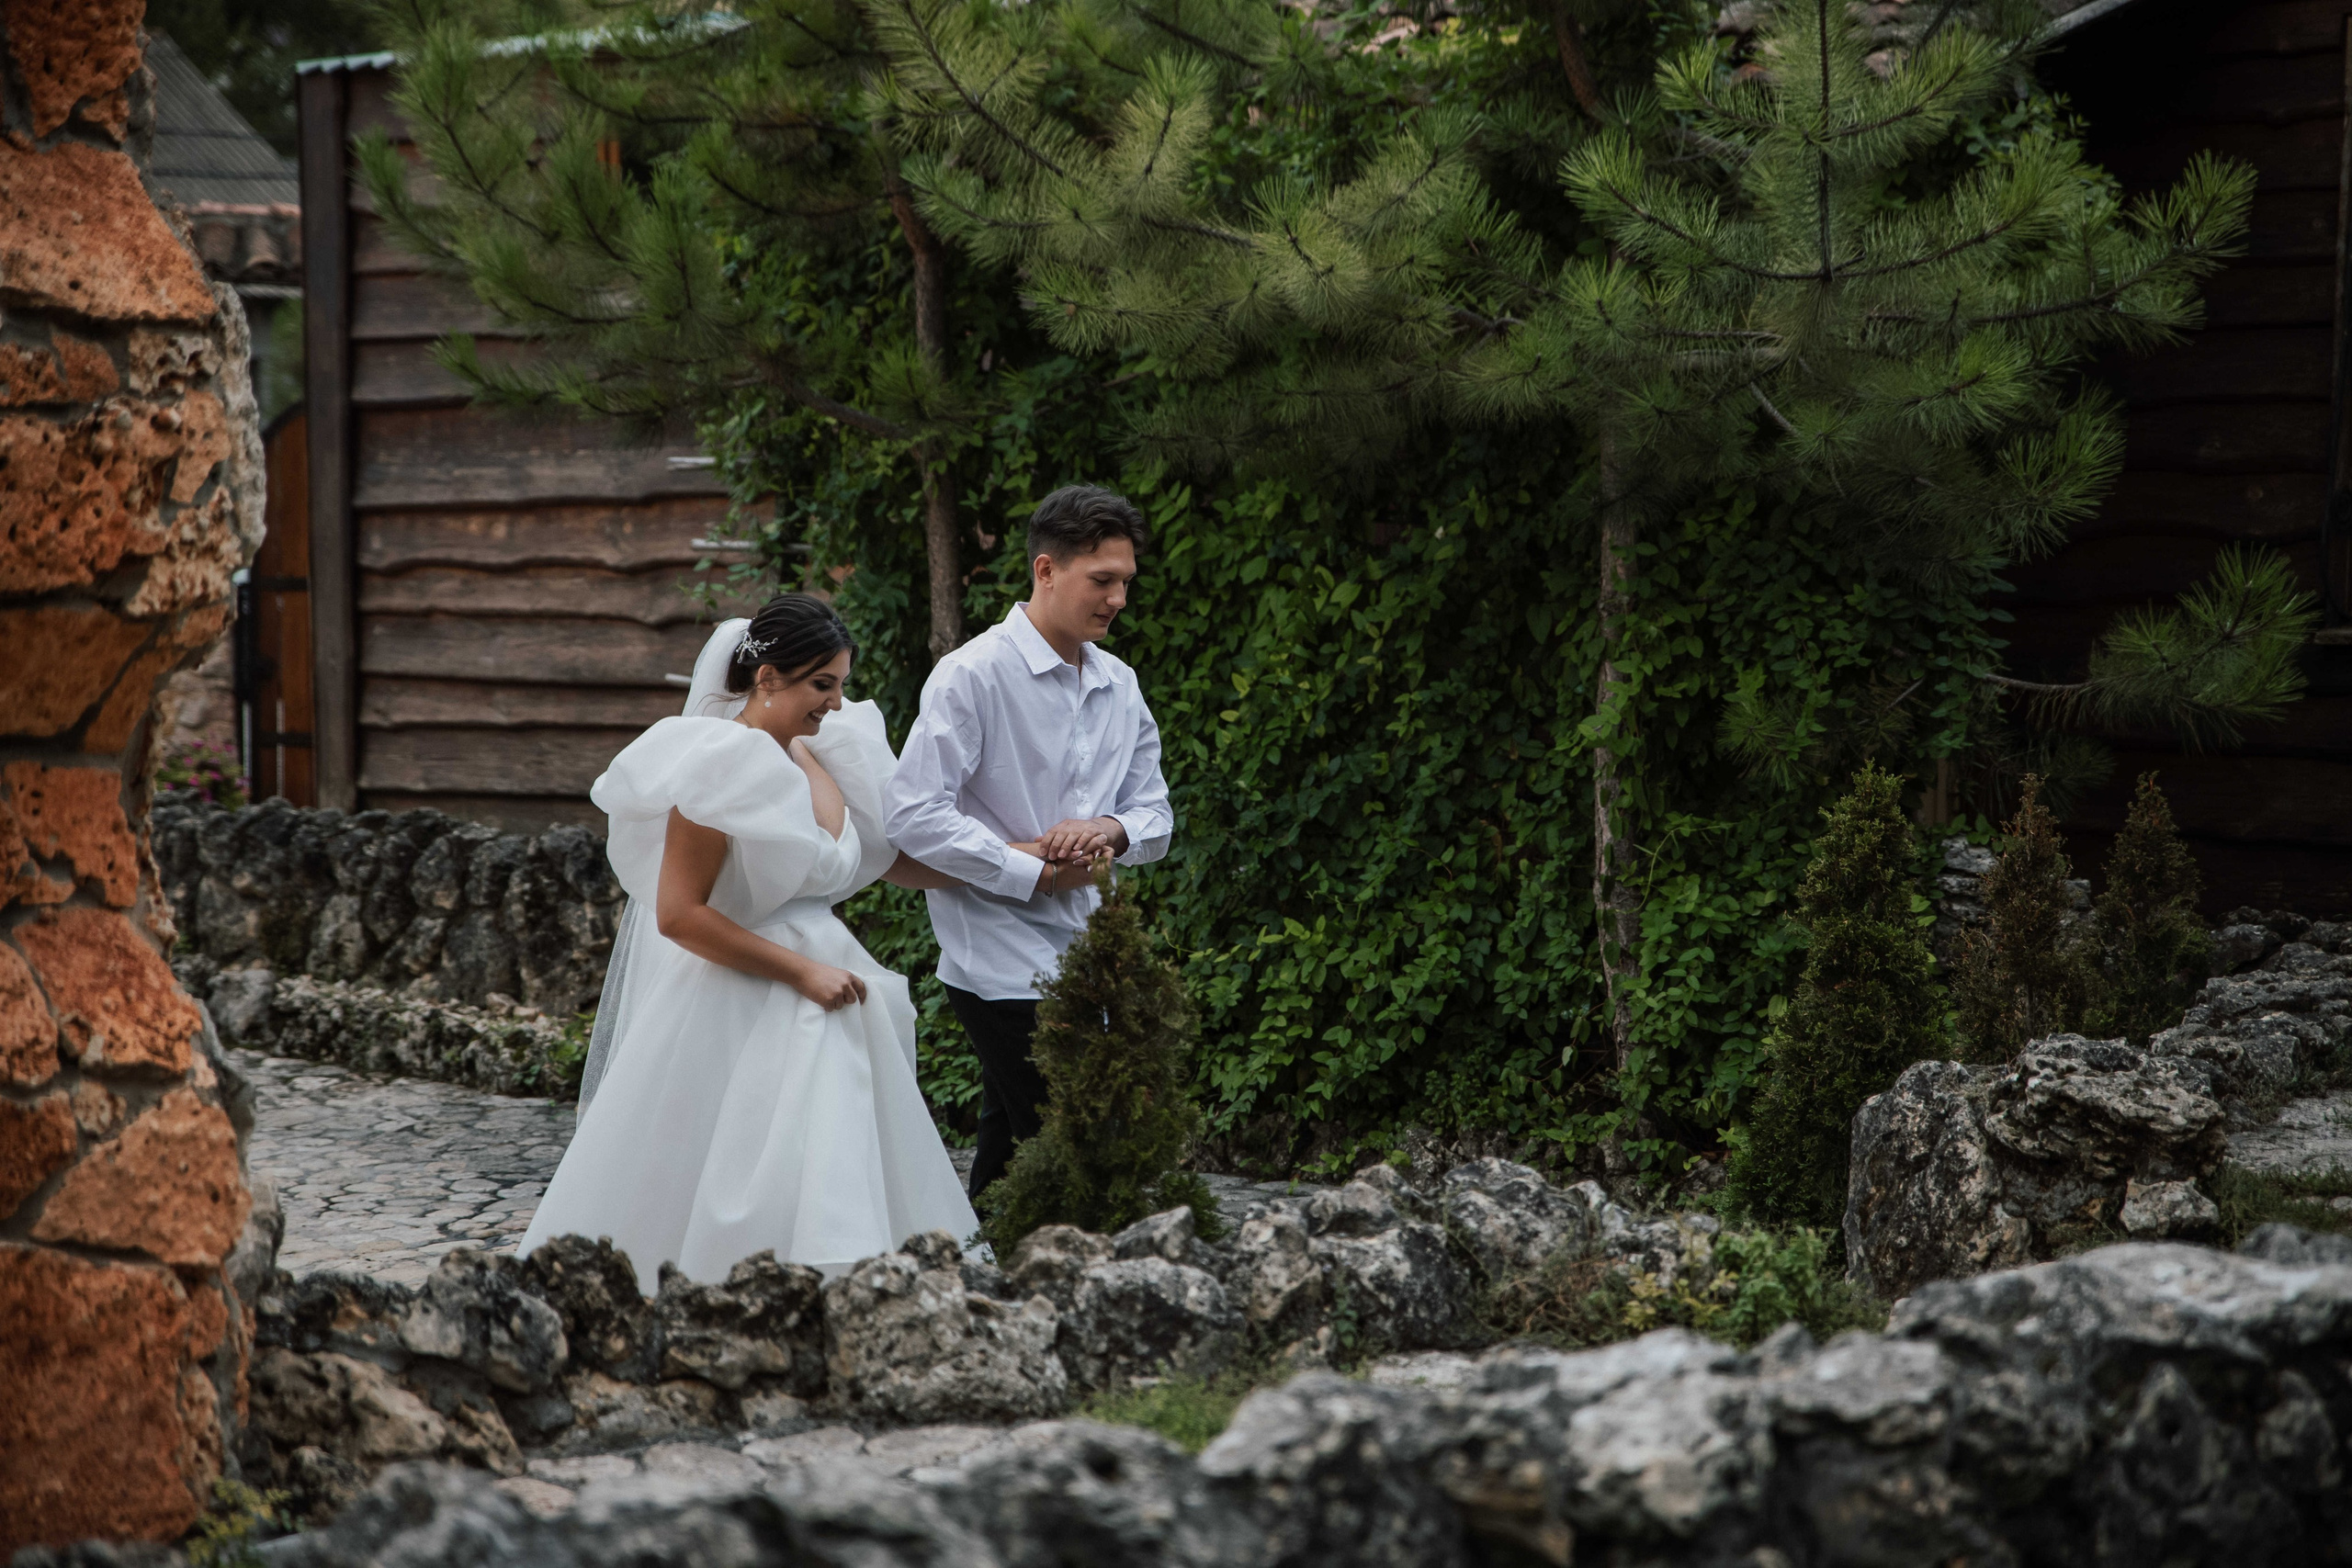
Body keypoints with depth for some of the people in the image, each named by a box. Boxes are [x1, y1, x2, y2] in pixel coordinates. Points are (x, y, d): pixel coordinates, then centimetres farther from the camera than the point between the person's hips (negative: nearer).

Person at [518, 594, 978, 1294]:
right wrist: (802, 971, -17)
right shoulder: (724, 763, -15)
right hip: (733, 1019, -8)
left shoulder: (824, 758, 8)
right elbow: (678, 915, -18)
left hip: (820, 1021, 8)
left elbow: (897, 860, 15)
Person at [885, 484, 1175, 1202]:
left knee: (1009, 1159, 12)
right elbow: (914, 814, -17)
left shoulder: (1119, 687, 13)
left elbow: (1155, 813, 18)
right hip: (1003, 961, -8)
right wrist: (1035, 871, -15)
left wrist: (1112, 830, -6)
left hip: (1079, 958, 8)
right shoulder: (974, 674, -11)